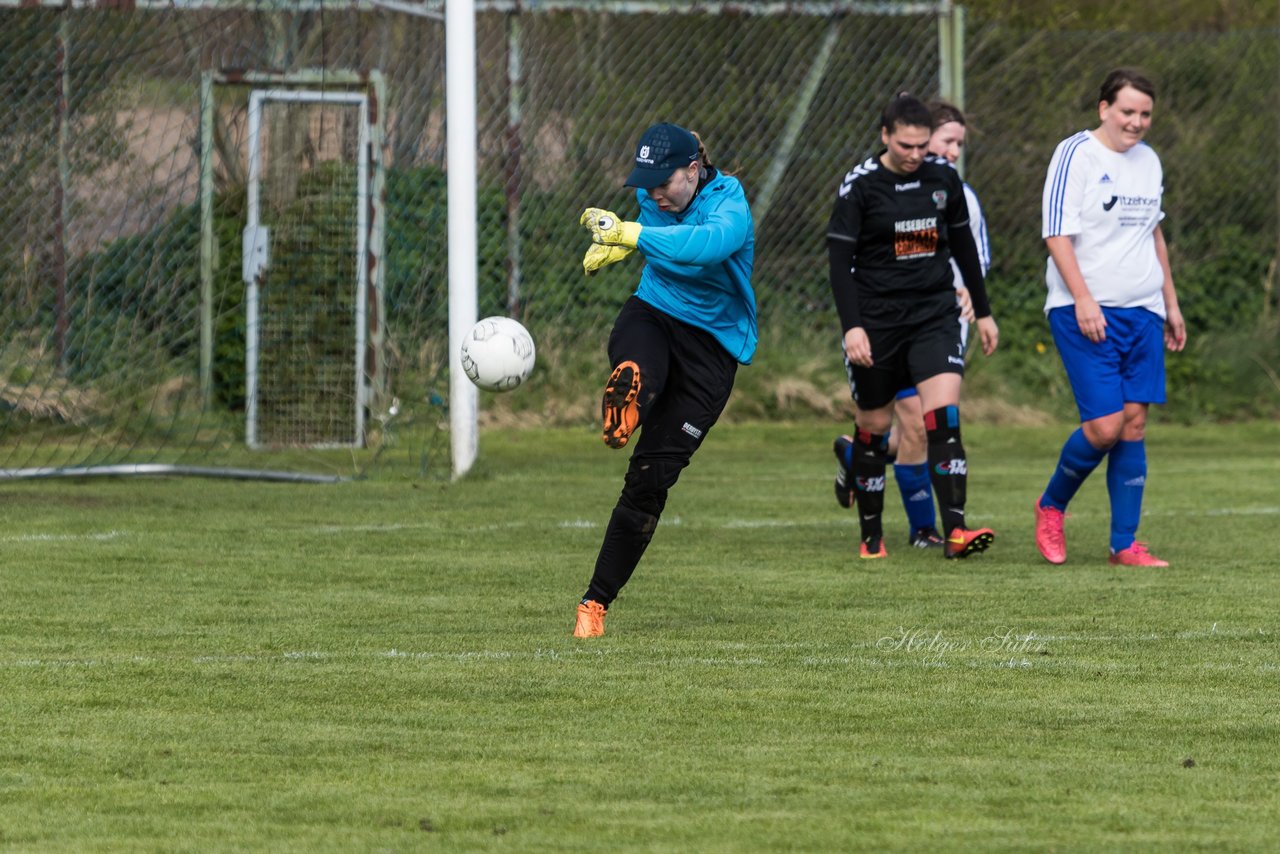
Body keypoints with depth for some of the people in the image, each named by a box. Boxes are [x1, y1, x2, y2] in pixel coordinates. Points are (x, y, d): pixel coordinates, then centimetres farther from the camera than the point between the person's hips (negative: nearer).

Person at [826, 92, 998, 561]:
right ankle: (871, 535, 23)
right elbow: (840, 258, -9)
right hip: (876, 322, -2)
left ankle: (955, 530, -22)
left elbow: (963, 244, 15)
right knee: (874, 427, 8)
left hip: (935, 315, 2)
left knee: (944, 418, -15)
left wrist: (983, 312, 19)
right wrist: (852, 326, -19)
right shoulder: (860, 184, -8)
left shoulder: (943, 176, 3)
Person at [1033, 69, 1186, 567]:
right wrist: (1083, 298, -20)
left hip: (1143, 312, 6)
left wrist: (1171, 303, 23)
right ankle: (1051, 507, 13)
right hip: (1086, 315, -6)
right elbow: (1056, 233, -12)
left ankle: (1125, 544, 6)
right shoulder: (1075, 155, -8)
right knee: (1105, 425, -13)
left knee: (1134, 423, 1)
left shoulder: (1148, 161, 14)